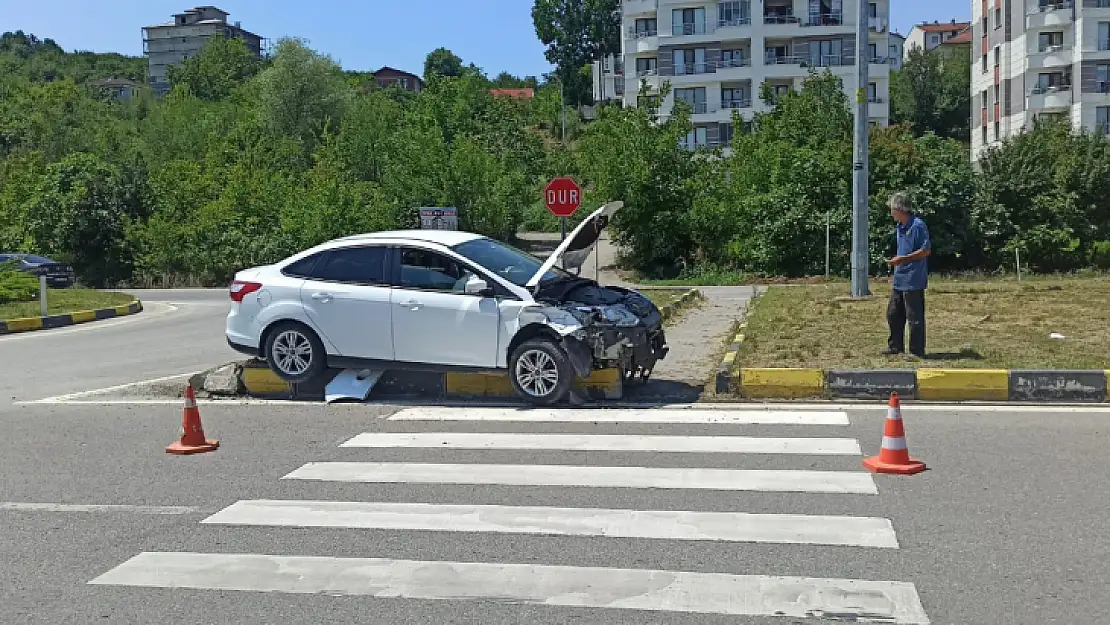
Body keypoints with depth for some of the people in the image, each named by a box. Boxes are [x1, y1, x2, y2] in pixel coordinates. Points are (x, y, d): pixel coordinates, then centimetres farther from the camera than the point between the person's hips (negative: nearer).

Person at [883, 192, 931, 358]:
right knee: (893, 314, 15)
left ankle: (916, 351, 6)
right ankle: (895, 346, 26)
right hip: (899, 279, 10)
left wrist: (903, 259, -19)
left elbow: (926, 250, -17)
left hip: (913, 280, -10)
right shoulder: (900, 227, 14)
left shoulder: (917, 225, -15)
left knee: (914, 318, -2)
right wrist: (897, 260, 11)